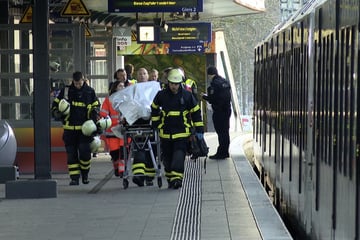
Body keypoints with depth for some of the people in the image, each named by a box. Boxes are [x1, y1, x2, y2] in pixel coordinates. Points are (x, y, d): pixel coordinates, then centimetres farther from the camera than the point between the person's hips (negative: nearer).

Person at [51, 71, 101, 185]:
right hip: (69, 128, 1)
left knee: (85, 152, -9)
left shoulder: (90, 91, 3)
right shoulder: (66, 91, 3)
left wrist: (94, 113, -3)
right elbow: (55, 104, 11)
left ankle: (85, 174, 13)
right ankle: (74, 177, 8)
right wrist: (57, 113, -8)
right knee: (71, 154, 2)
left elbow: (96, 105, 15)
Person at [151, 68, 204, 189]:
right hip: (166, 132, 3)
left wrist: (199, 130, 3)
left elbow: (196, 112, 4)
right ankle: (170, 179, 22)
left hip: (182, 132, -3)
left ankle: (177, 178, -21)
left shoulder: (187, 95, -3)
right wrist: (156, 124, 14)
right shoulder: (161, 95, 0)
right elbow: (154, 109, 18)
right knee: (167, 157, 9)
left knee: (179, 155, -15)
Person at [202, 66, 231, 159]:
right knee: (225, 131, 14)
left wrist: (204, 96, 1)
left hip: (219, 111, -9)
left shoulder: (215, 83, -15)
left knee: (220, 132, -6)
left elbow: (212, 98, -19)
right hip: (227, 109, 9)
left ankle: (221, 153, -4)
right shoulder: (225, 82, 12)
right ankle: (225, 152, 21)